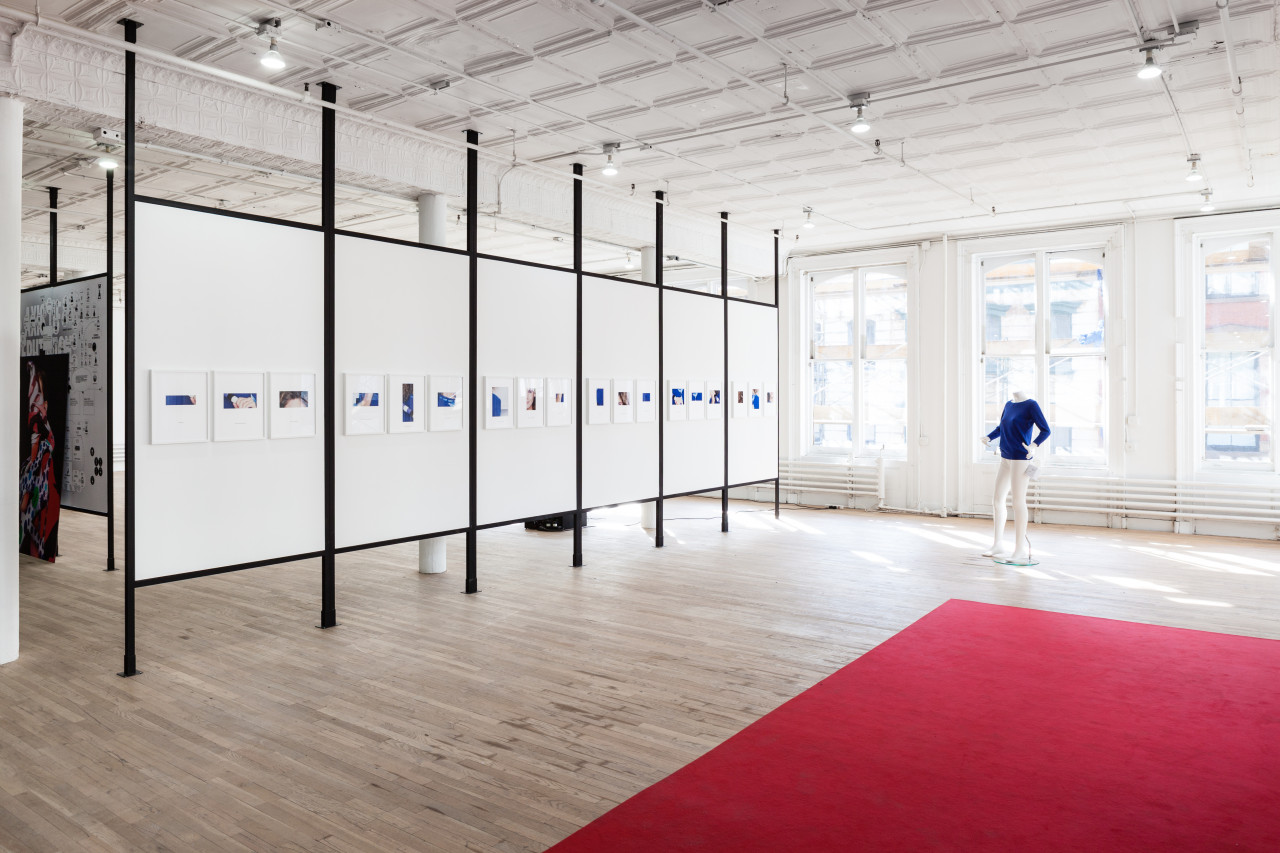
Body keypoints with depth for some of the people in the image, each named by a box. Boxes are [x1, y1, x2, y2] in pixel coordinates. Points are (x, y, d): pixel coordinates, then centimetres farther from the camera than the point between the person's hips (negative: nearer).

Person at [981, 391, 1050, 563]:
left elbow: (1045, 430, -13)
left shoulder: (1031, 405, -9)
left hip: (1021, 459, -8)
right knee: (997, 500, 9)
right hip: (1006, 459, 8)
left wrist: (1034, 446, -31)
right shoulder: (1008, 405, 13)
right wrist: (988, 438, 3)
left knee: (1018, 502, -6)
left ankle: (1021, 551, -1)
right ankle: (998, 545, 20)